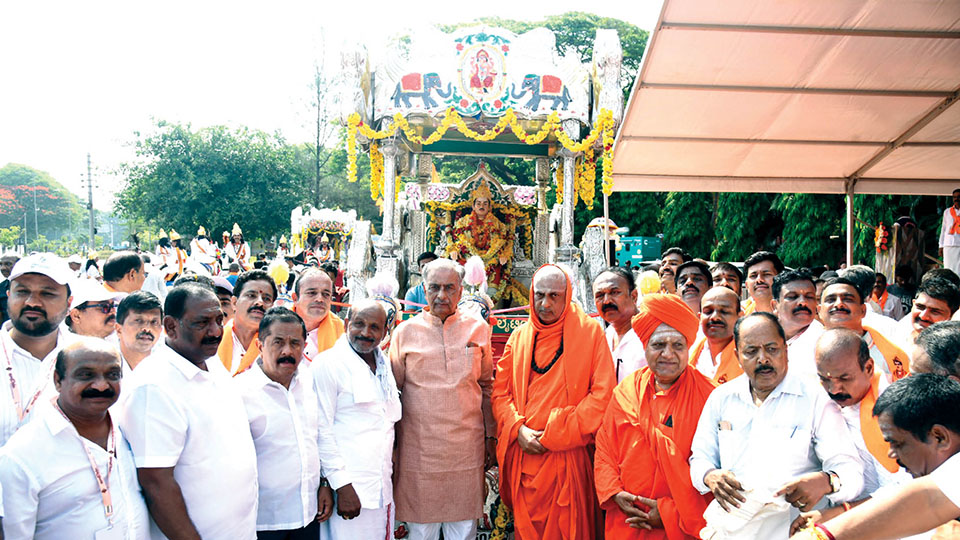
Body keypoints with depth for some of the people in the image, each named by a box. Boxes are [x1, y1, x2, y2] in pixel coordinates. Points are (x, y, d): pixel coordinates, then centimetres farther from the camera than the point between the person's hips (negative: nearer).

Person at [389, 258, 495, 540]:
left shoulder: (477, 328, 5)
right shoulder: (405, 331, 2)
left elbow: (486, 386, 12)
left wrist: (490, 437, 10)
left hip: (467, 448, 1)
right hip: (419, 448, -1)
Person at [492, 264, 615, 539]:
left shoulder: (590, 332, -2)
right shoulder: (519, 336, 9)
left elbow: (602, 393, -7)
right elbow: (500, 391, 9)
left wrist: (556, 434, -10)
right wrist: (518, 429, -8)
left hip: (569, 456, -3)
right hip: (524, 455, 3)